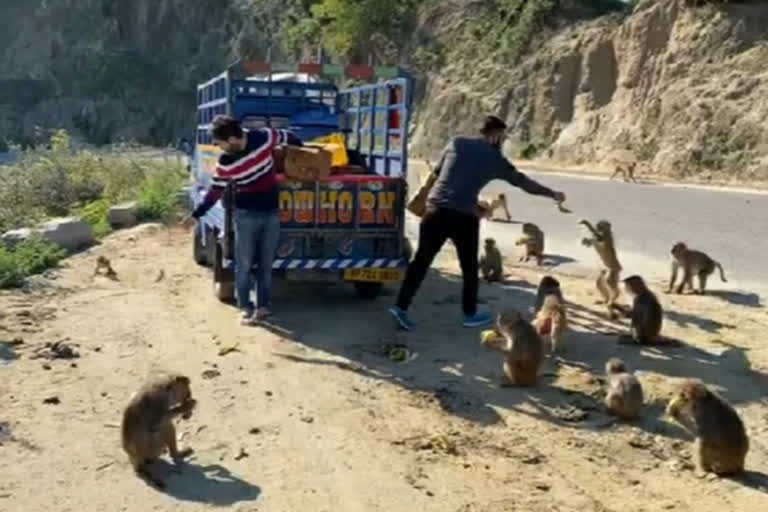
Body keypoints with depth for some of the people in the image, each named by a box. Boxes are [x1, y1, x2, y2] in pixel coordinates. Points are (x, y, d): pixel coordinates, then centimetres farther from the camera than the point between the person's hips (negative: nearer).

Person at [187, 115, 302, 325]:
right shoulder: (225, 163, -9)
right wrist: (196, 214, -1)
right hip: (246, 215, -1)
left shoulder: (264, 138, -12)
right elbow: (215, 191, 1)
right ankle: (246, 307, 11)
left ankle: (263, 305, 19)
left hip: (271, 213, 1)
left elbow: (286, 137, 7)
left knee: (266, 263, 8)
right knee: (244, 264, 0)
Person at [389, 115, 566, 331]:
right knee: (469, 266, 13)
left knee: (421, 260, 8)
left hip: (436, 210, 3)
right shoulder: (495, 159, 5)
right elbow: (523, 182, 15)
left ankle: (401, 306, 3)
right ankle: (470, 314, 24)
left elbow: (437, 171, 19)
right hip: (464, 216, -3)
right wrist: (553, 194, 27)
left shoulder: (456, 143, 11)